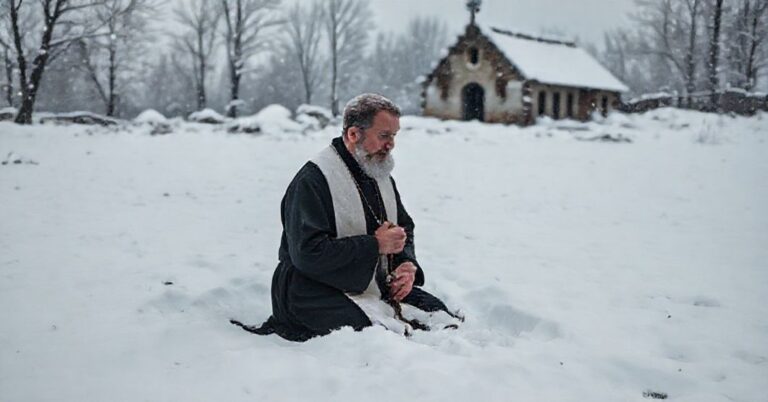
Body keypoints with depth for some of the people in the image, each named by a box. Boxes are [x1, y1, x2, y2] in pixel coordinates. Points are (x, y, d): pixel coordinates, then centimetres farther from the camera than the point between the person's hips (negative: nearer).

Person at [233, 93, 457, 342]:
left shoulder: (381, 176, 13)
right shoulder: (312, 180, -16)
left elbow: (405, 227, 24)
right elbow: (307, 253, -24)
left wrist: (407, 264, 1)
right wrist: (375, 245, -20)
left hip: (377, 285, 8)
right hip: (316, 291, -8)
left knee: (438, 312, -1)